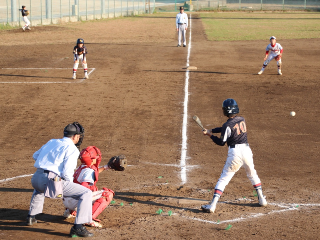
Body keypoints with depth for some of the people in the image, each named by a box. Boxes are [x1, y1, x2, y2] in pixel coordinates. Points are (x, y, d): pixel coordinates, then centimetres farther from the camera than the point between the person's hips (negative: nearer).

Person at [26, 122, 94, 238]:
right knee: (86, 193, -3)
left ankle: (31, 217, 45)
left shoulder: (51, 142, 21)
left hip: (36, 179, 8)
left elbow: (35, 155, 33)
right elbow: (66, 173, -11)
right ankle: (77, 227, -14)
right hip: (53, 180, -8)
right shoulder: (72, 149, -1)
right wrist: (69, 187, 7)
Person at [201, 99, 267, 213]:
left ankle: (212, 205, -7)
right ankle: (262, 199, 30)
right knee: (252, 175, 26)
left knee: (223, 179, -2)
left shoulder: (228, 125, -13)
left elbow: (221, 142, -6)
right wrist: (211, 130, 18)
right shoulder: (242, 120, 9)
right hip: (247, 149, 6)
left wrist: (210, 135, 5)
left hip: (235, 152, -6)